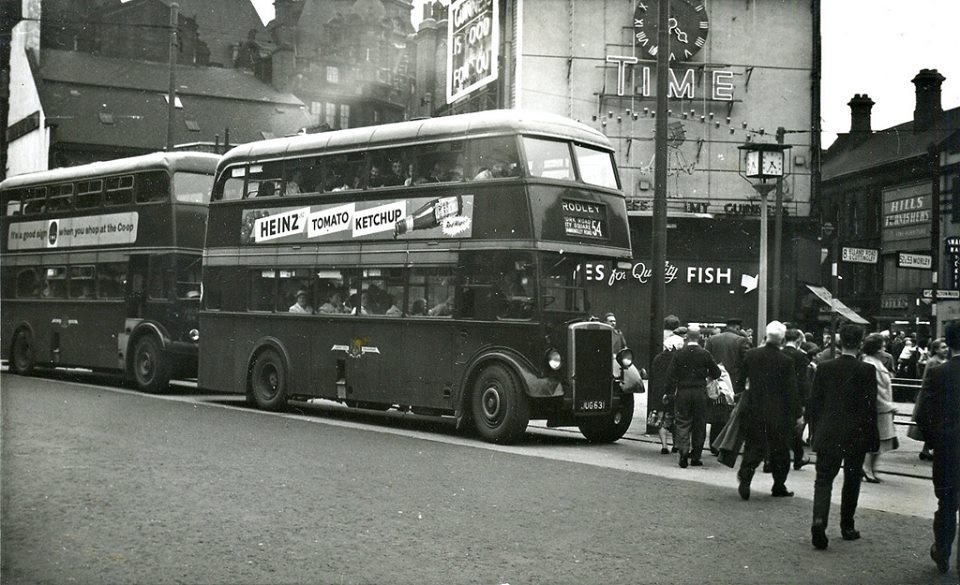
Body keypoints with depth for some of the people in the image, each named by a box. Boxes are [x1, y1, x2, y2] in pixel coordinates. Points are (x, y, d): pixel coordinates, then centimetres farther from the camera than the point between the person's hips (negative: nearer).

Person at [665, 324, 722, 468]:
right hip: (700, 392, 0)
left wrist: (670, 392, 4)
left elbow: (670, 374, -4)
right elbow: (716, 374, 1)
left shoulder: (679, 354, -4)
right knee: (699, 425, 9)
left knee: (683, 424, 5)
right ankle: (695, 457, 12)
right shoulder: (705, 354, -5)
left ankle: (683, 455, -8)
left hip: (683, 392, 0)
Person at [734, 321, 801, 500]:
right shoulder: (786, 361, -12)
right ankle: (779, 486, 21)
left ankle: (745, 478, -9)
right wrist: (797, 414, 0)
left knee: (753, 447, 10)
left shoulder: (751, 355, -3)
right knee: (780, 450, 13)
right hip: (778, 413, -2)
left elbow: (741, 379, 6)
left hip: (753, 410, 3)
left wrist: (739, 395, 23)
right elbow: (791, 391, -8)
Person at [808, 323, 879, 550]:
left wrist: (816, 433, 12)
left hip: (827, 436, 1)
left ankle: (819, 521, -20)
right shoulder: (867, 371, -9)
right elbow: (871, 407, -7)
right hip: (856, 436, -1)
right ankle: (847, 526, 23)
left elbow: (814, 402, 2)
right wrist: (872, 438, 1)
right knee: (851, 481, 15)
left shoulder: (824, 368, -2)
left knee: (823, 480, 2)